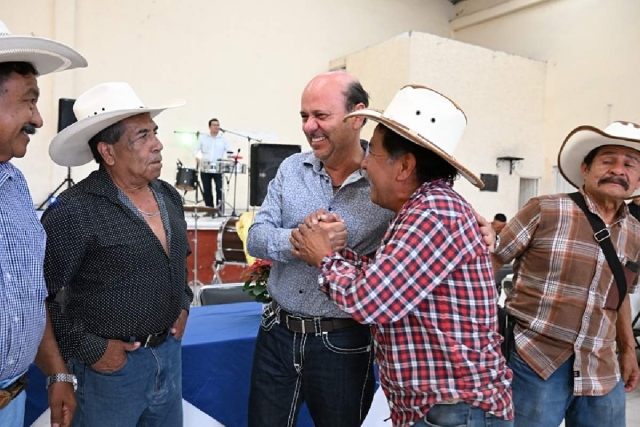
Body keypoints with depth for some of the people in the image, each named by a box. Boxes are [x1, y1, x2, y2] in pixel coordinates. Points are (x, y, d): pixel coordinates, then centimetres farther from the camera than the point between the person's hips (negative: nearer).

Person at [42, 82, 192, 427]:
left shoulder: (169, 196, 2)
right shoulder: (73, 213, -20)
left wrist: (183, 305, 8)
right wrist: (89, 350, -14)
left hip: (169, 352, 7)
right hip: (113, 364, -6)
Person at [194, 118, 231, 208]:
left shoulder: (223, 139, 7)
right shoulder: (203, 138, 10)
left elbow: (229, 152, 6)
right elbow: (196, 150, 10)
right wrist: (197, 158, -8)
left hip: (218, 169, -2)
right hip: (205, 168, 2)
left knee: (219, 189, -12)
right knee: (206, 190, 4)